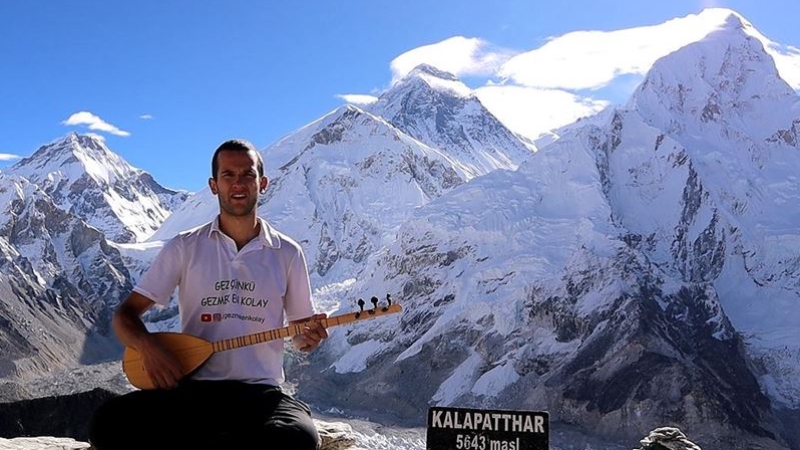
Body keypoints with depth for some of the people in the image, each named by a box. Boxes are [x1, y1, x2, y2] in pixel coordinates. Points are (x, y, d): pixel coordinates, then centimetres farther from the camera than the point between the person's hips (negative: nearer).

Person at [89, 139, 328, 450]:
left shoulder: (287, 253, 7)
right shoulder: (185, 247, 6)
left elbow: (300, 333, 16)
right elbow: (125, 315, 7)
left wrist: (310, 337, -10)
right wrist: (149, 347, -16)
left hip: (259, 391, 1)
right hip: (191, 389, -1)